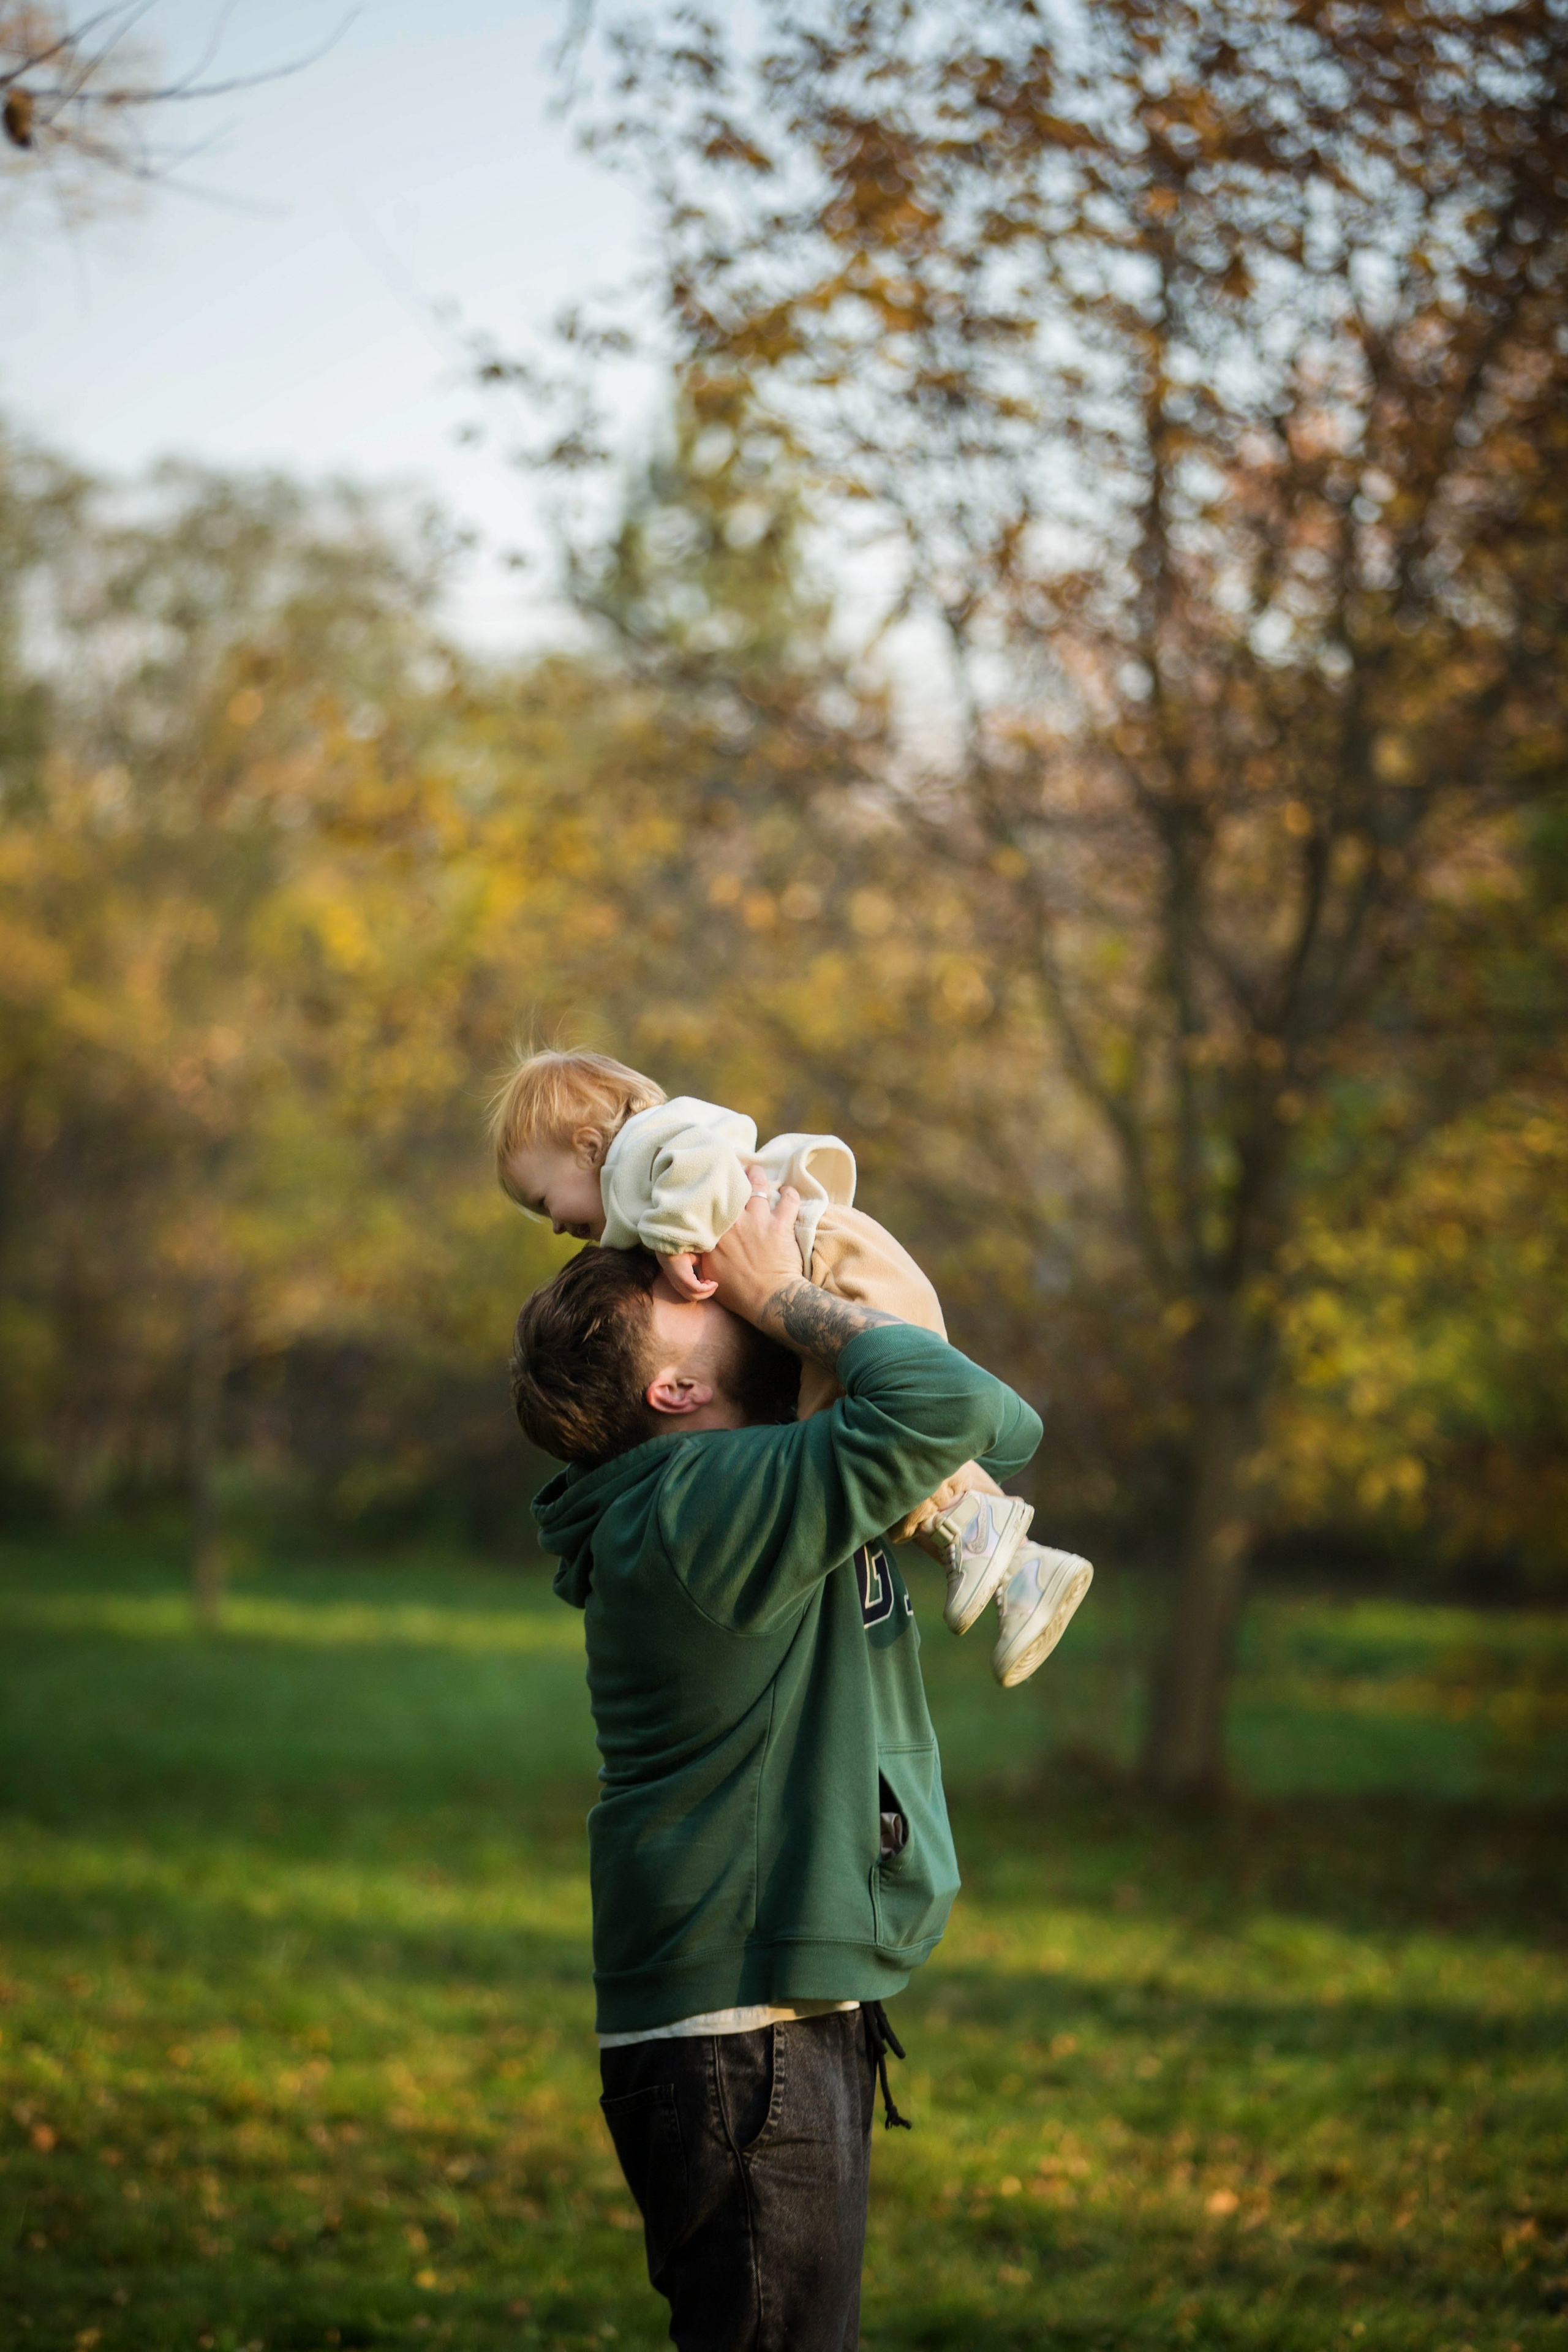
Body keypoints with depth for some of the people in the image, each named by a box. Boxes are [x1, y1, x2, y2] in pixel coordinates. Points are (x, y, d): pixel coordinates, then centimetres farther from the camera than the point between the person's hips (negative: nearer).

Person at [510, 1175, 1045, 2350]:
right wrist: (781, 1297, -13)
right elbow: (951, 1402, -27)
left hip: (794, 2020, 10)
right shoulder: (708, 1501, -18)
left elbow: (1004, 1430, 16)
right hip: (740, 2042, -10)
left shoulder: (766, 1484, 12)